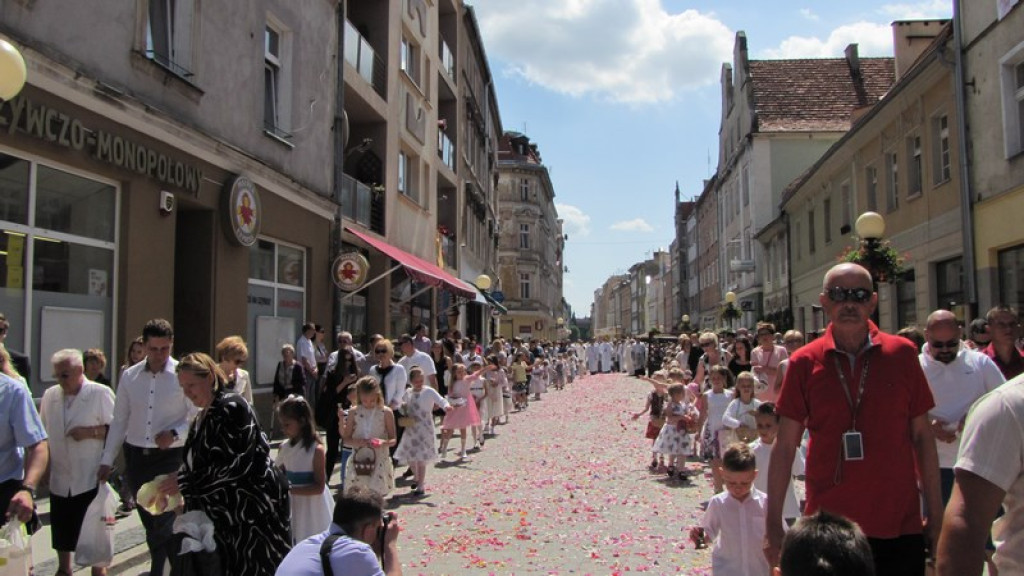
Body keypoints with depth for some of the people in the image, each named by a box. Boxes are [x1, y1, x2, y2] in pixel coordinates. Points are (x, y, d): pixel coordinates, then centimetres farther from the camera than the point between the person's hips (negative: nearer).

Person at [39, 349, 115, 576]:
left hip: (91, 478, -5)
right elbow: (42, 432, 15)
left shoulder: (101, 393, -9)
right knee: (61, 531, 16)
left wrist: (90, 432, -22)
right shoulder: (50, 395, 7)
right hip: (60, 478, 5)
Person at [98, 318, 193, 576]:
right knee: (150, 523, 12)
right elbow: (119, 421, 10)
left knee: (163, 523, -7)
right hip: (136, 456, 5)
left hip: (171, 457, -4)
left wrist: (174, 433, -22)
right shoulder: (129, 376, 5)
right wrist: (107, 460, 8)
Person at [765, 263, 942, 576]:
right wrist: (773, 524, -2)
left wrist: (936, 516, 4)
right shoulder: (805, 362, -3)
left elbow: (922, 436, 5)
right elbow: (785, 446, -1)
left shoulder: (902, 354, -1)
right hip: (827, 525, 0)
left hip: (899, 526, 1)